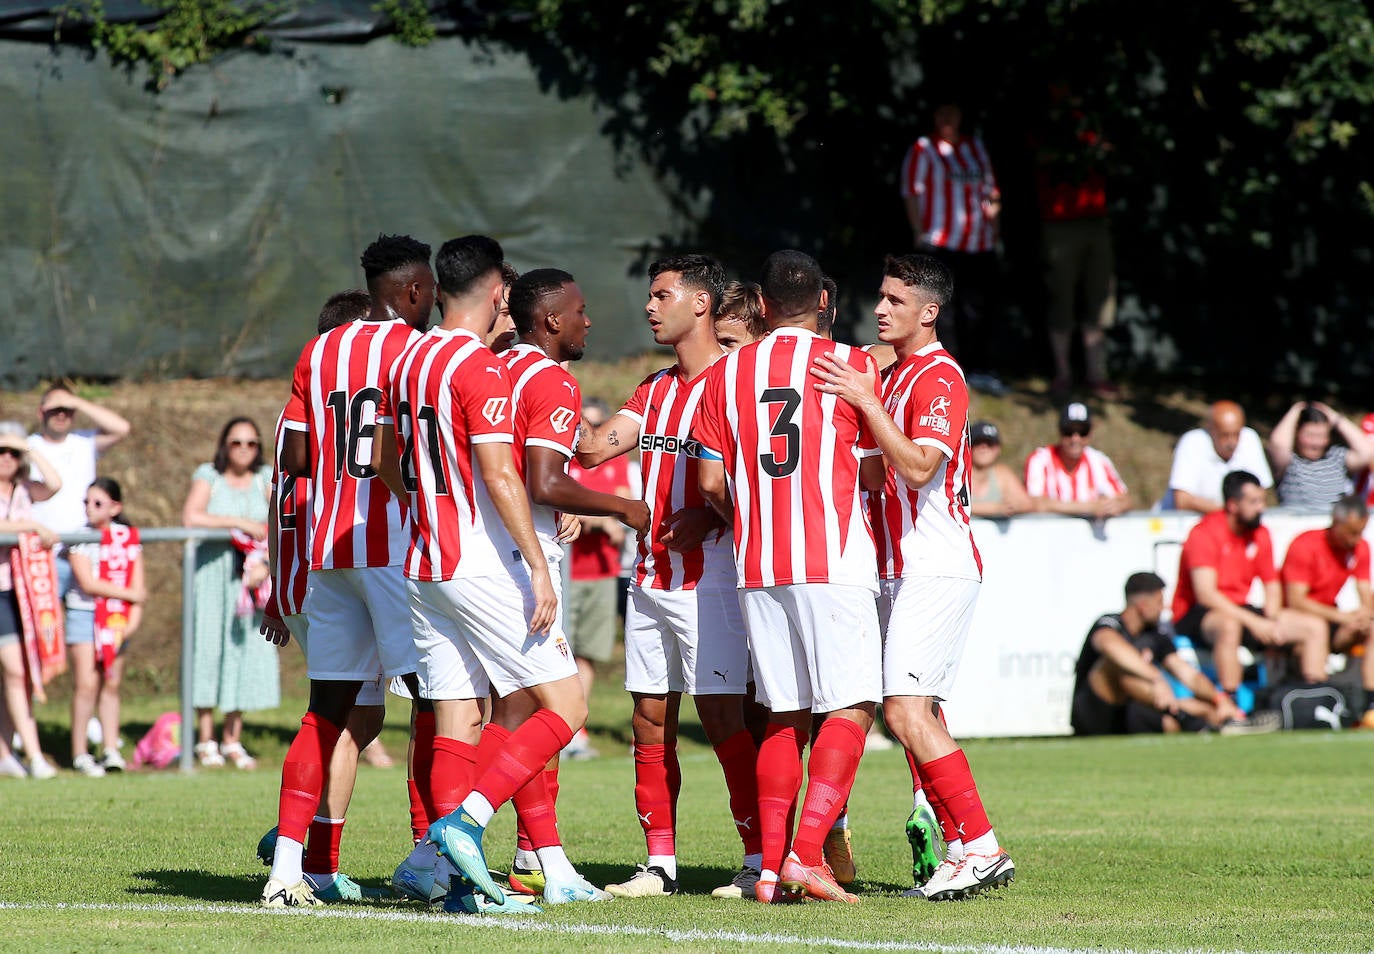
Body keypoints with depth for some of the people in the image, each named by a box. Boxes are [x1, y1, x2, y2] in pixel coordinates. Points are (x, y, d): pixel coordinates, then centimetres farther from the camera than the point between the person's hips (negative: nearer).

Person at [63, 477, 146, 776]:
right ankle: (80, 754, -4)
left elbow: (137, 584, 3)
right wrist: (130, 594, -10)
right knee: (87, 683, -9)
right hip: (84, 614, -3)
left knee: (112, 684, 4)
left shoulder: (128, 538, 6)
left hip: (117, 618, 3)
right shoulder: (80, 539, -5)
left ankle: (111, 750, 9)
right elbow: (88, 583, -13)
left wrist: (134, 618, -11)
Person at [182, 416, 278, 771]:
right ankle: (206, 740, -1)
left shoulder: (266, 479, 7)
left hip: (249, 576, 3)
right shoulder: (209, 476, 0)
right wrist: (241, 523, -16)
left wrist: (265, 563, -17)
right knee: (210, 645, -6)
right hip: (212, 571, -3)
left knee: (248, 649, -1)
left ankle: (233, 740, 7)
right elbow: (191, 517, -16)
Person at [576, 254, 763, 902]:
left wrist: (712, 516, -24)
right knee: (650, 722, 7)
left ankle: (762, 860, -5)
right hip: (650, 577, 8)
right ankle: (660, 864, 12)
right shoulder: (655, 390, 18)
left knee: (721, 717, -9)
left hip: (707, 577, -8)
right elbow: (594, 447, 10)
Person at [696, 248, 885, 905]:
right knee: (850, 708, -3)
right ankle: (806, 854, -17)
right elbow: (875, 475, 1)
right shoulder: (852, 364, -2)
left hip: (756, 567, 4)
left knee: (784, 715, 11)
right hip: (835, 563, -4)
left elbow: (711, 482, 6)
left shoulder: (725, 374, 7)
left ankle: (770, 866, 5)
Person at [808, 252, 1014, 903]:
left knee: (907, 711, -17)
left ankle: (980, 847, -17)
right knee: (916, 714, 8)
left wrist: (865, 402, -26)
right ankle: (949, 848, 9)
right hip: (901, 570, 10)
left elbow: (919, 466, -25)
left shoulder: (939, 377, -11)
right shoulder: (896, 372, 19)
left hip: (935, 569, -10)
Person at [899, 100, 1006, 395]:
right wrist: (920, 233, -10)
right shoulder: (923, 149, 2)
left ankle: (979, 370, 10)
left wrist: (995, 229, 15)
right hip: (941, 244, -5)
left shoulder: (976, 147, 17)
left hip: (979, 245, 5)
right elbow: (911, 193, -2)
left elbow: (991, 191, 22)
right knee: (944, 310, -7)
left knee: (978, 307, 4)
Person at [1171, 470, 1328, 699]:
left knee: (1315, 627, -2)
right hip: (1195, 617, -8)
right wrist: (1254, 622, -29)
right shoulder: (1205, 533, -17)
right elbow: (1206, 594, -25)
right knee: (1229, 625, -43)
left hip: (1240, 610, 8)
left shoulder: (1260, 534, 6)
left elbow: (1272, 587, 12)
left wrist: (1273, 622, -9)